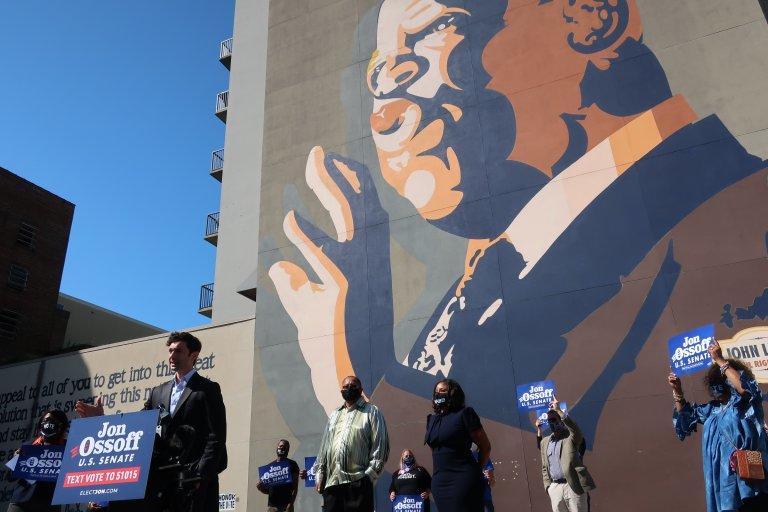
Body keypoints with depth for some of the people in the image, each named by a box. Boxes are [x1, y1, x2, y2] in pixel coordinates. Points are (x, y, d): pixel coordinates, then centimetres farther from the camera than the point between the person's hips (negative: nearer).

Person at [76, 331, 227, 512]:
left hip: (196, 475, -5)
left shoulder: (208, 389, -1)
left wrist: (200, 476, -16)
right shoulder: (158, 392, 17)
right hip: (164, 476, 5)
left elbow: (217, 438, -8)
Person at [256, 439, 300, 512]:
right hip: (272, 505, 4)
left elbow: (295, 487, -3)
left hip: (286, 505, -4)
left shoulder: (291, 464, 4)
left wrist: (290, 504, -14)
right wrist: (261, 488, -2)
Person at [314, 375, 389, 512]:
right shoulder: (335, 415, 20)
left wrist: (369, 474, -9)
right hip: (331, 481, 5)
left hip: (357, 482, -5)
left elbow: (380, 447, -2)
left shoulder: (372, 412, 4)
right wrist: (319, 474, 11)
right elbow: (324, 446, 19)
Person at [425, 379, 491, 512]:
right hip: (439, 481, 6)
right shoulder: (431, 420, 14)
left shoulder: (464, 413, -5)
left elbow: (485, 446, -3)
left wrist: (475, 471, 5)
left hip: (463, 479, -6)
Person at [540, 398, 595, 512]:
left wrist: (558, 410, -23)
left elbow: (574, 427, -24)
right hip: (554, 488, 5)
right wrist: (548, 486, 8)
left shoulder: (571, 437, 0)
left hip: (574, 486, -5)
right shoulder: (545, 442, 15)